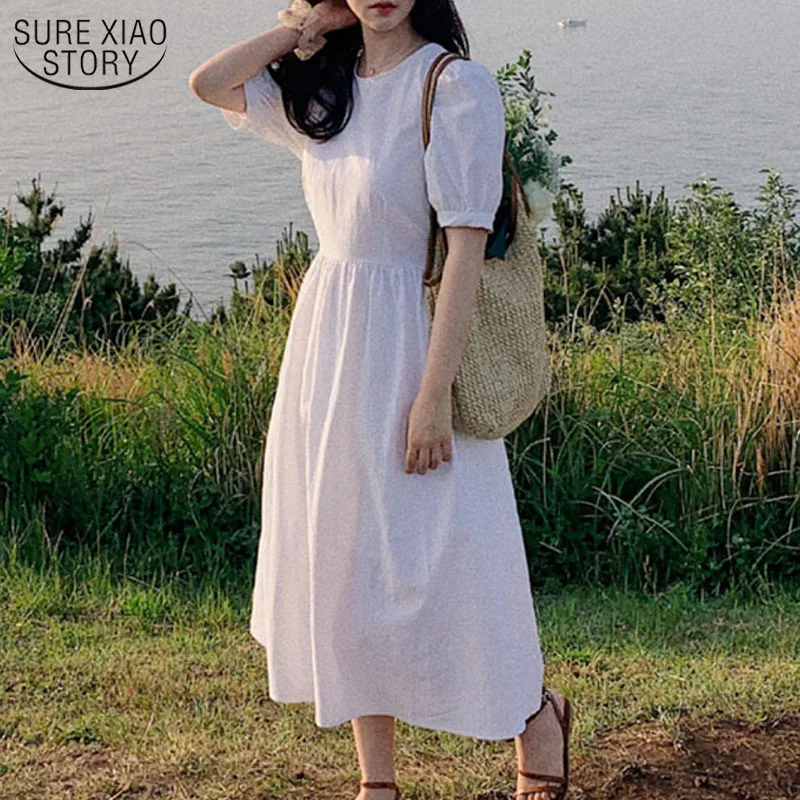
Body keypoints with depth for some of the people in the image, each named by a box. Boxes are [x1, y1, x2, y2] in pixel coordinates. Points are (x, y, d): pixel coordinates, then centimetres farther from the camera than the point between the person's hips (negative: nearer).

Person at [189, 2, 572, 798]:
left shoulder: (456, 86, -13)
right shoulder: (324, 89, 9)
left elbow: (467, 244, -17)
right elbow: (209, 83, 11)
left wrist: (433, 395, -21)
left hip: (410, 343, -7)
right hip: (328, 342, 7)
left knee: (432, 563, -2)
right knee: (340, 561, 10)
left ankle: (536, 709, 26)